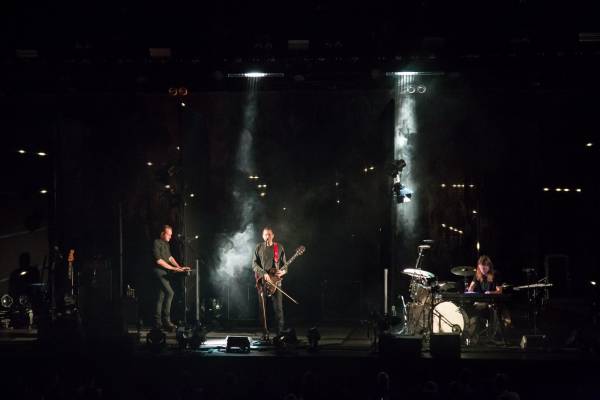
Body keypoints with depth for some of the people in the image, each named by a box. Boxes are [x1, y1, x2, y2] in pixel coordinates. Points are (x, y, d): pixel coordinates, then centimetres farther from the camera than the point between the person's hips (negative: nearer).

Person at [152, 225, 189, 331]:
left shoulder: (166, 244, 18)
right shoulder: (156, 243, -11)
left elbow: (169, 257, 23)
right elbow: (158, 260, -17)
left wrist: (179, 267, 12)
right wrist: (172, 268, -16)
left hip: (164, 273, 10)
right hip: (158, 271, -10)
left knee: (161, 297, 8)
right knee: (169, 293, -19)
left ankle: (157, 322, 11)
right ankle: (166, 320, -18)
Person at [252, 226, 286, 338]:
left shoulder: (279, 247, 9)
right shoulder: (259, 247, 7)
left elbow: (284, 263, 11)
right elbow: (254, 264, 1)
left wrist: (283, 271, -11)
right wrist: (264, 274, -14)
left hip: (276, 280, 0)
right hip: (262, 281, 0)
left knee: (278, 308, -6)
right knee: (263, 308, 0)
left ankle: (280, 333, -3)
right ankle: (265, 333, 4)